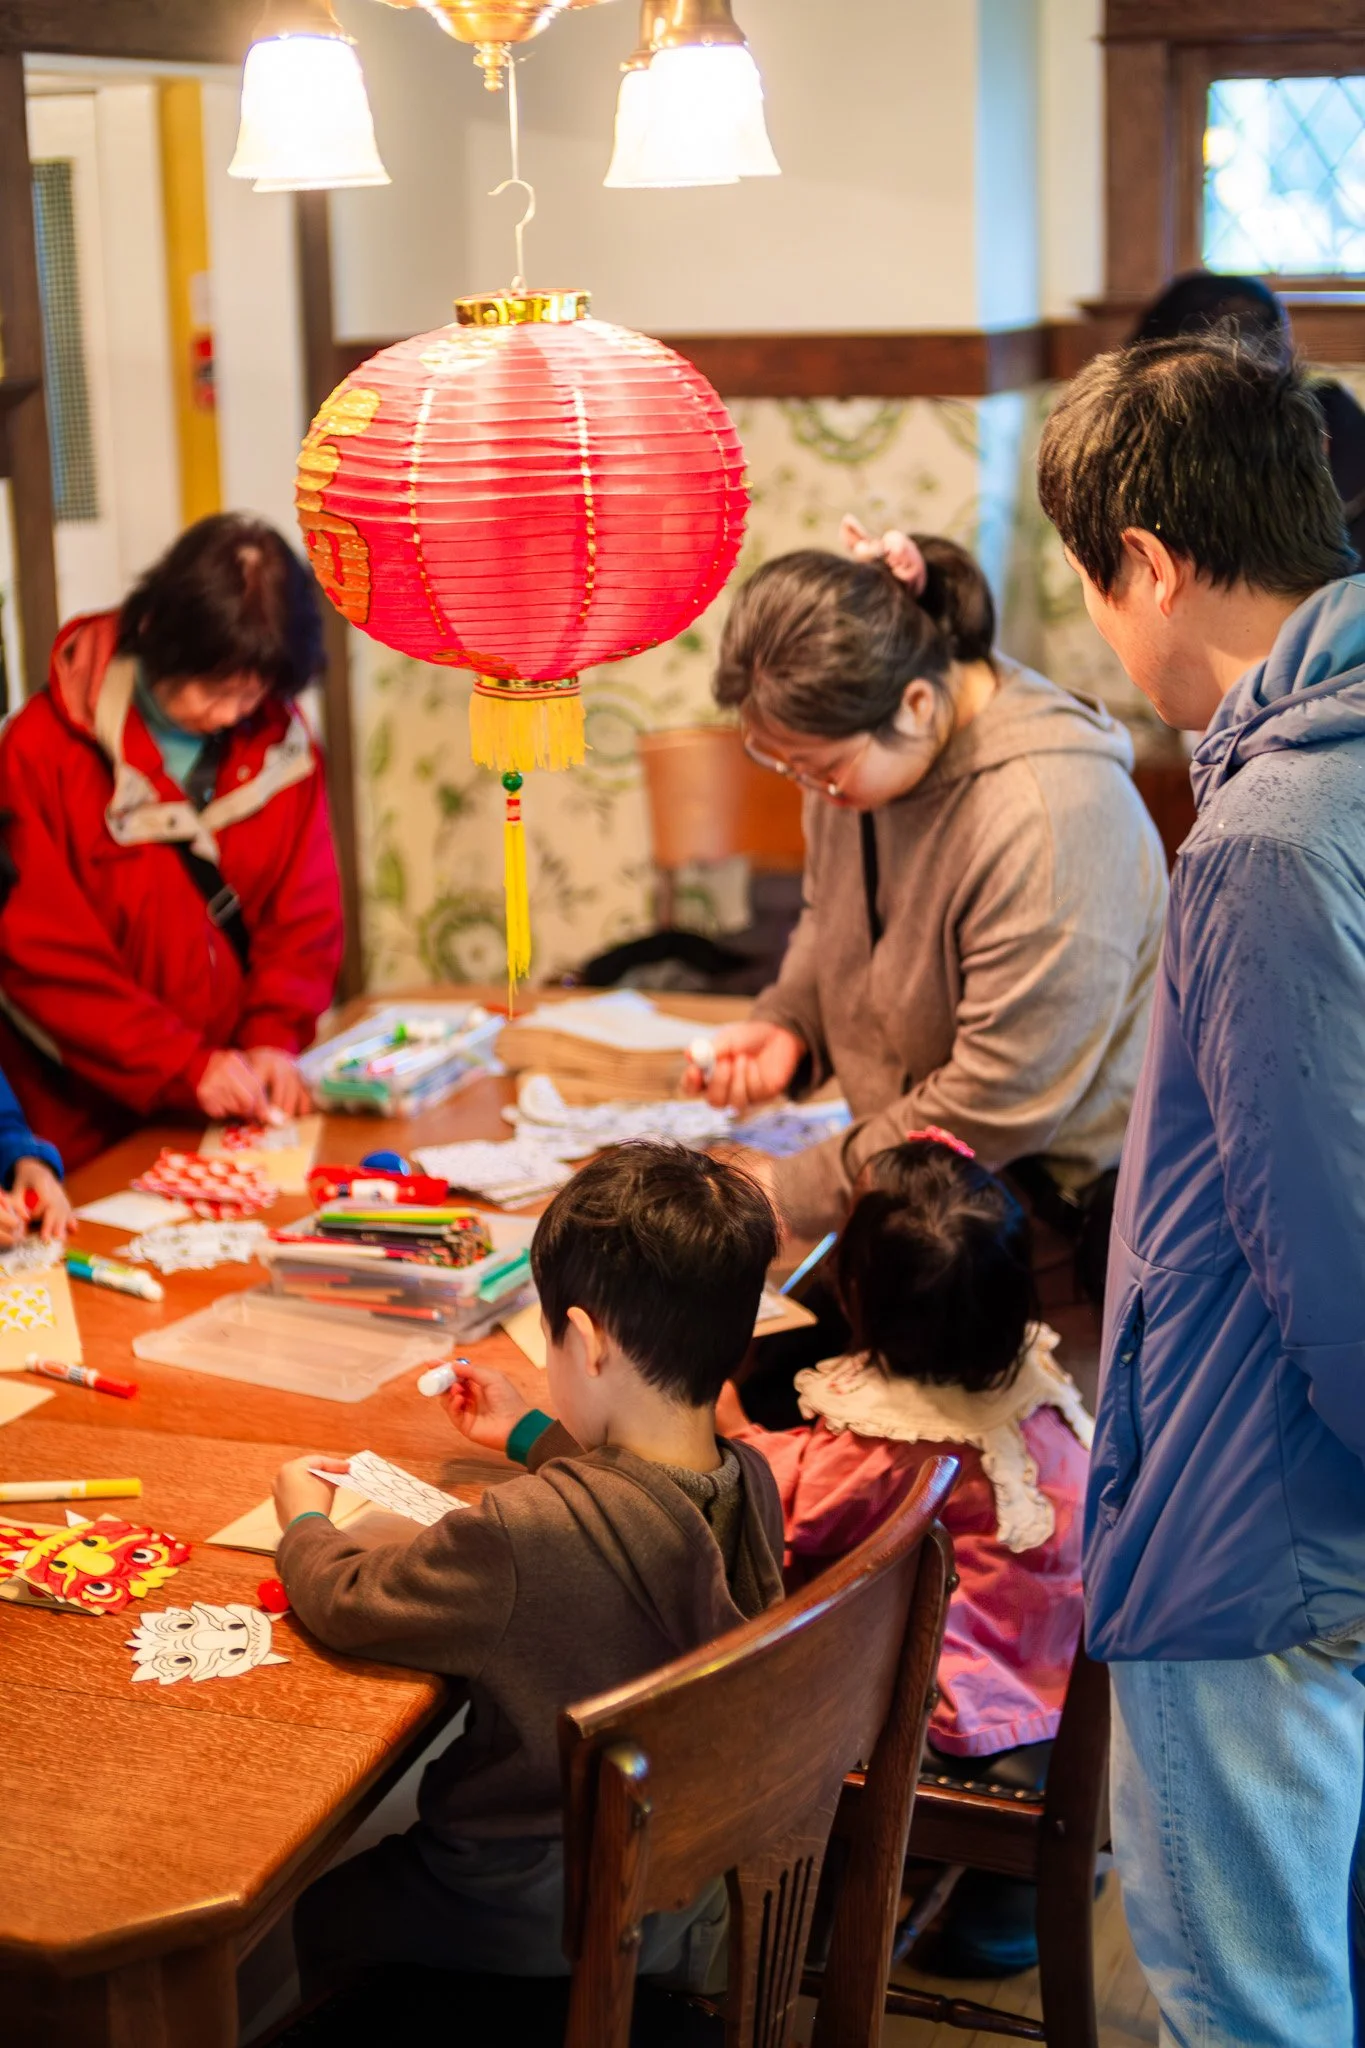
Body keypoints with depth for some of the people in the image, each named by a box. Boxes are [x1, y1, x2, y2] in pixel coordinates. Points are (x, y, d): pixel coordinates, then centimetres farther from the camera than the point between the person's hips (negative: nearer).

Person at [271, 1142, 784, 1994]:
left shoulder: (525, 1536, -35)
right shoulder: (751, 1485, -13)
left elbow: (349, 1602, -19)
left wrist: (305, 1521, 2)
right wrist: (531, 1435, 25)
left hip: (538, 1923, -6)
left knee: (323, 1916, 21)